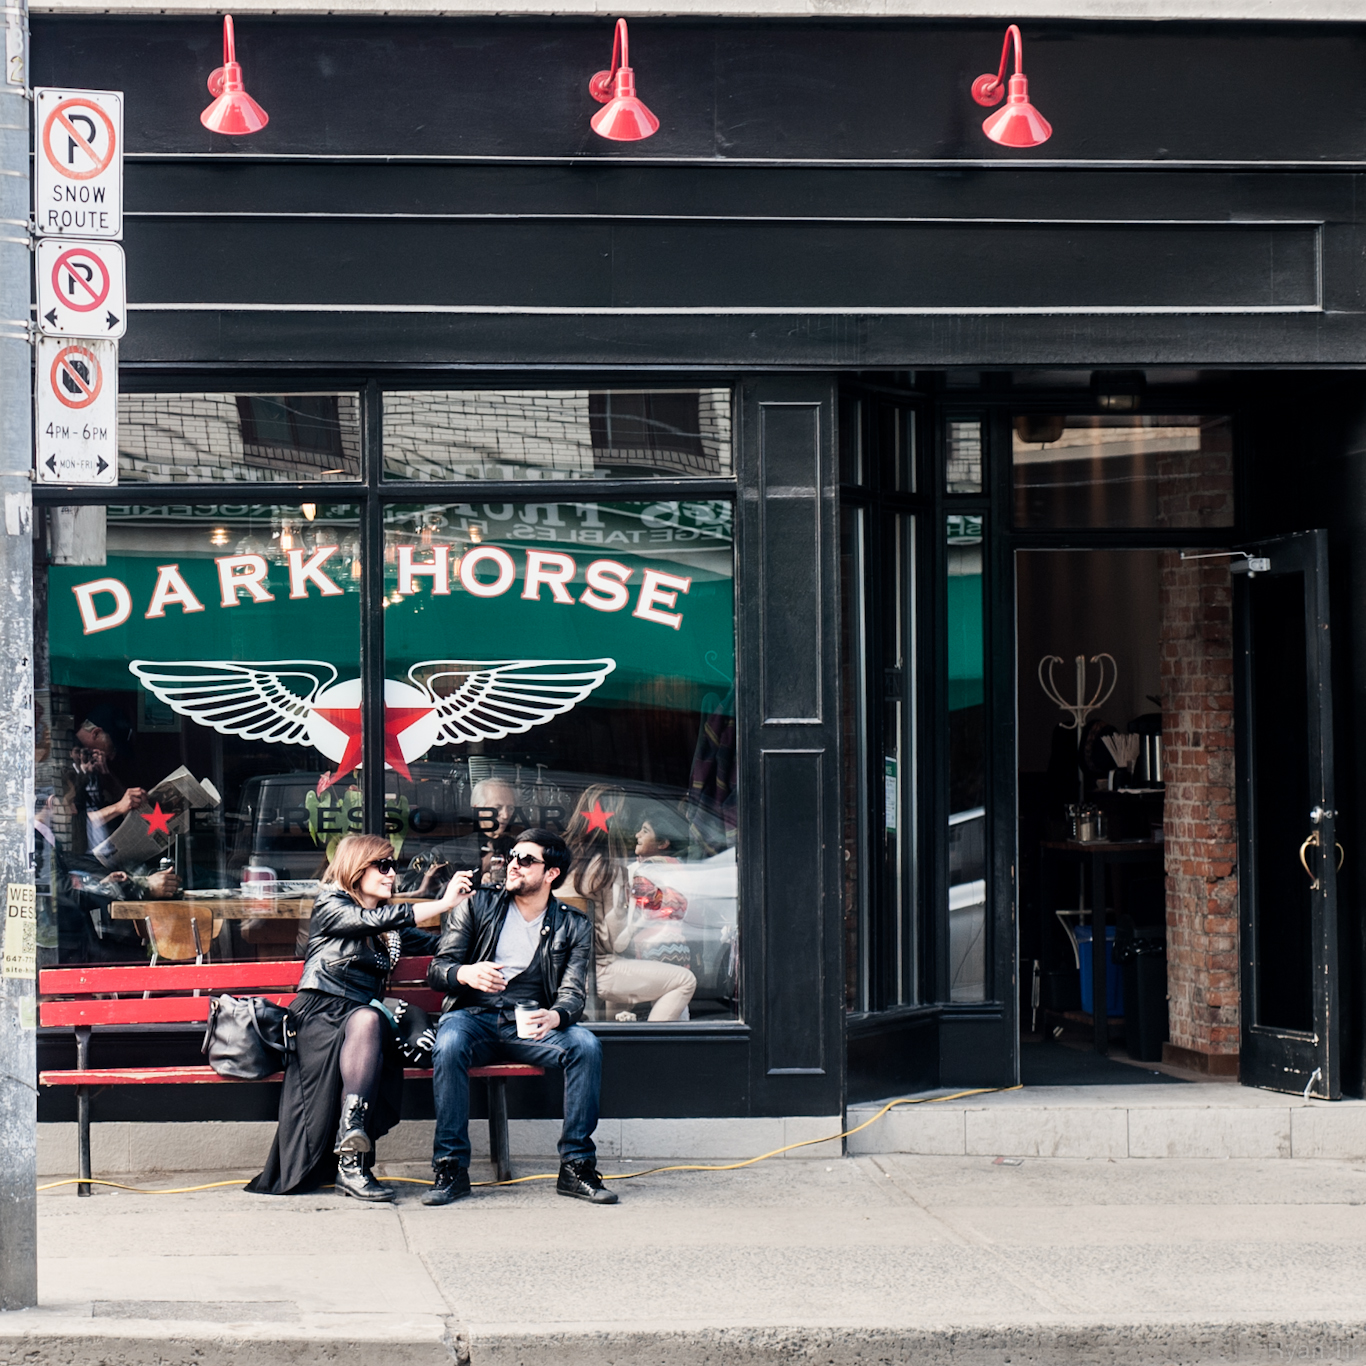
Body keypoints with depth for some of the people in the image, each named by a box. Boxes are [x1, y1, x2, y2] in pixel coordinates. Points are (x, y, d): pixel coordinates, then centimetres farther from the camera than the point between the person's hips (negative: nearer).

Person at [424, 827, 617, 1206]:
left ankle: (576, 1165, -19)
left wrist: (554, 1016, -28)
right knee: (449, 1046, -36)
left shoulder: (574, 927, 8)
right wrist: (466, 973, -25)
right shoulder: (477, 906, 6)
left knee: (586, 1046, -28)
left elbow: (572, 993, -3)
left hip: (531, 1023, 1)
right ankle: (451, 1168, -27)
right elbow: (437, 971, 1)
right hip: (473, 1016, -1)